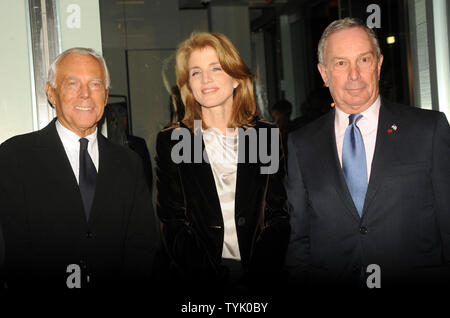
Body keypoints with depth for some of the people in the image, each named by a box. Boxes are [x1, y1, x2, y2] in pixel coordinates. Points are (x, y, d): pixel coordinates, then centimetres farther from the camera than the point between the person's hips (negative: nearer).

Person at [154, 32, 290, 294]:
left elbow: (278, 216, 6)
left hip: (260, 276, 0)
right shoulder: (170, 142, 7)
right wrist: (214, 282, -11)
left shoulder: (267, 136, 10)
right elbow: (174, 223, 2)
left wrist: (259, 278, -9)